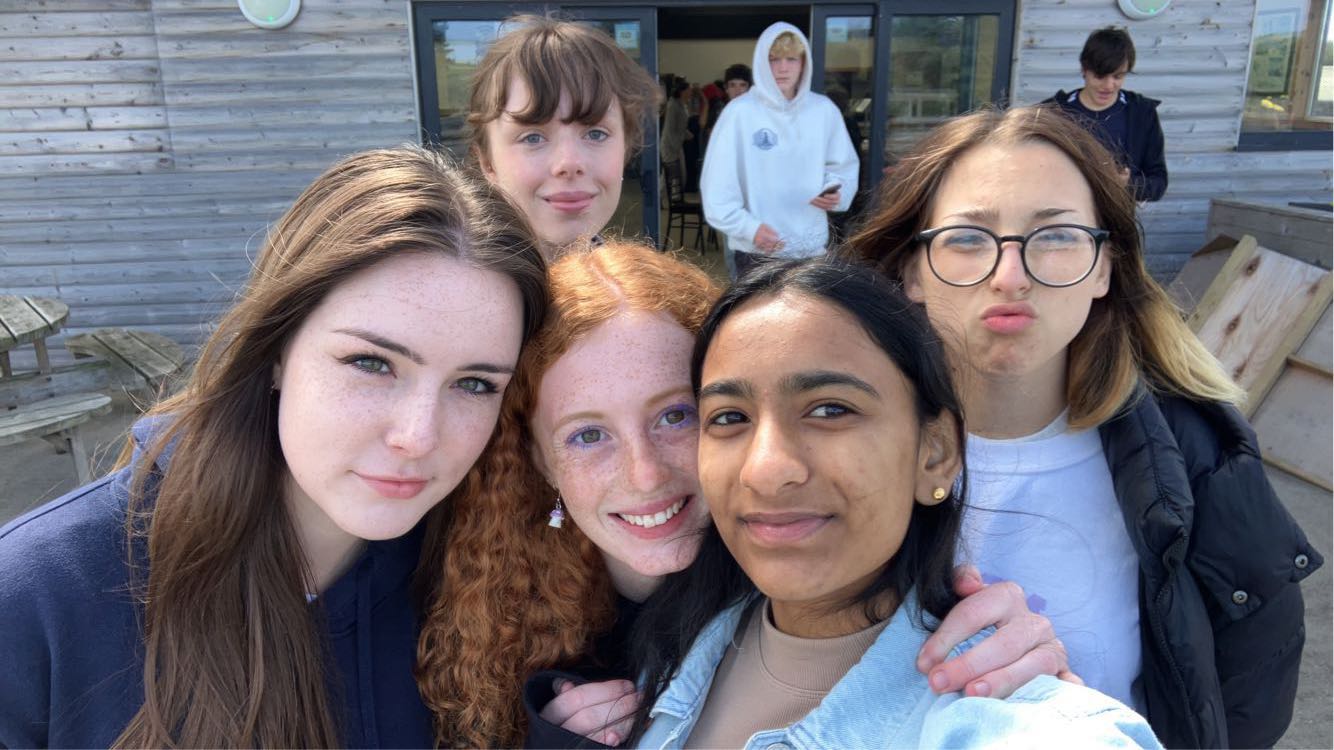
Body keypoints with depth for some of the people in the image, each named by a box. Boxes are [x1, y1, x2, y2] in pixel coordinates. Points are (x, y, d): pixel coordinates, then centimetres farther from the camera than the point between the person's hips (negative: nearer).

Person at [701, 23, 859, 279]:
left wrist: (835, 194, -8)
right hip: (757, 250, -4)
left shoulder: (824, 110, 2)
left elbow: (843, 166, 13)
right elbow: (717, 183, -11)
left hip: (812, 246, 4)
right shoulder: (740, 112, -10)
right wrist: (749, 227, -18)